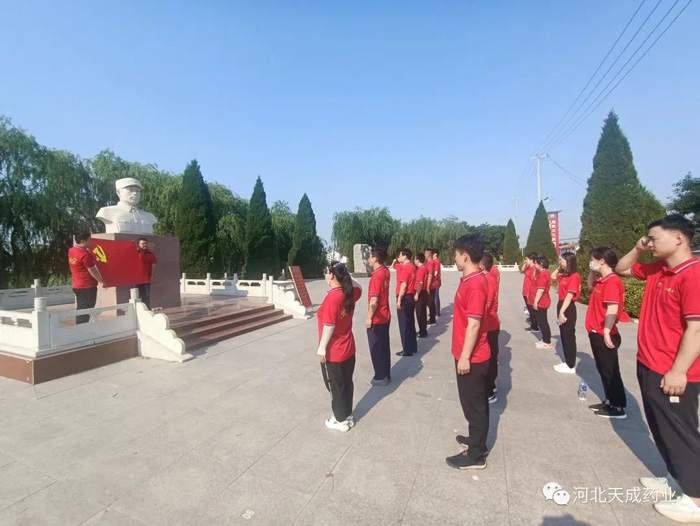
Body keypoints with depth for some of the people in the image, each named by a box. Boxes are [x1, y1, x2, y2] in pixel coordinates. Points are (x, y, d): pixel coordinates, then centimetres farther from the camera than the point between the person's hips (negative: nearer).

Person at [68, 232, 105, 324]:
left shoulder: (71, 251, 6)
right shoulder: (85, 254, -20)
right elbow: (92, 271, -16)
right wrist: (102, 281, -7)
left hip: (77, 286, 9)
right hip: (88, 287, -9)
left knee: (81, 310, 16)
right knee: (85, 312, -3)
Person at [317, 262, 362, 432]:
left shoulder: (332, 297, -25)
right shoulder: (349, 293, -1)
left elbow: (329, 326, -25)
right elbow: (359, 288, 23)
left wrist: (322, 348, -16)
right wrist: (347, 276, 10)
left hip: (333, 352, -8)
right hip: (348, 349, 8)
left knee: (336, 387, 10)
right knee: (346, 383, 19)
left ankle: (341, 420, 25)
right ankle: (347, 415, 35)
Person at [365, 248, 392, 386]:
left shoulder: (376, 275, -22)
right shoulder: (386, 272, 3)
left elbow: (374, 300, -24)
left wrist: (369, 318, -19)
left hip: (376, 319, -9)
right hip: (385, 316, 9)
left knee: (376, 349, 5)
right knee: (384, 347, 17)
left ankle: (380, 377, 16)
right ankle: (386, 374, 28)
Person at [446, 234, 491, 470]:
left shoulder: (475, 284, -25)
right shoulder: (470, 280, 6)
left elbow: (473, 325, -25)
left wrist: (464, 356, -19)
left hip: (472, 357, -9)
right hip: (471, 354, 9)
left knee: (474, 404, 6)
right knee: (475, 402, 23)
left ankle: (476, 455, 23)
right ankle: (476, 440, 41)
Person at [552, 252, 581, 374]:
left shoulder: (574, 276, -17)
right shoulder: (564, 275, 9)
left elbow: (569, 296, -22)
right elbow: (553, 276, 29)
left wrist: (562, 312, -23)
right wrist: (559, 267, 12)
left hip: (568, 308, -9)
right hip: (562, 306, 9)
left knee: (569, 337, 1)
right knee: (564, 336, 15)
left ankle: (571, 366, 11)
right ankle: (567, 362, 26)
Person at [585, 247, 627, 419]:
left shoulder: (612, 281, -19)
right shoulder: (602, 281, 9)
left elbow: (612, 310, -25)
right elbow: (590, 286, 31)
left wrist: (606, 332, -25)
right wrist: (592, 271, 15)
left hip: (604, 335, -10)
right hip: (596, 333, 10)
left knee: (610, 371, 2)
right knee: (603, 369, 17)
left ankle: (618, 407, 14)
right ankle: (609, 401, 29)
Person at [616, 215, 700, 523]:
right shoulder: (656, 270, 6)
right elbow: (622, 269, 23)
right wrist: (638, 249, 5)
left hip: (672, 373, -9)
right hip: (648, 365, 9)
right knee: (661, 429, 20)